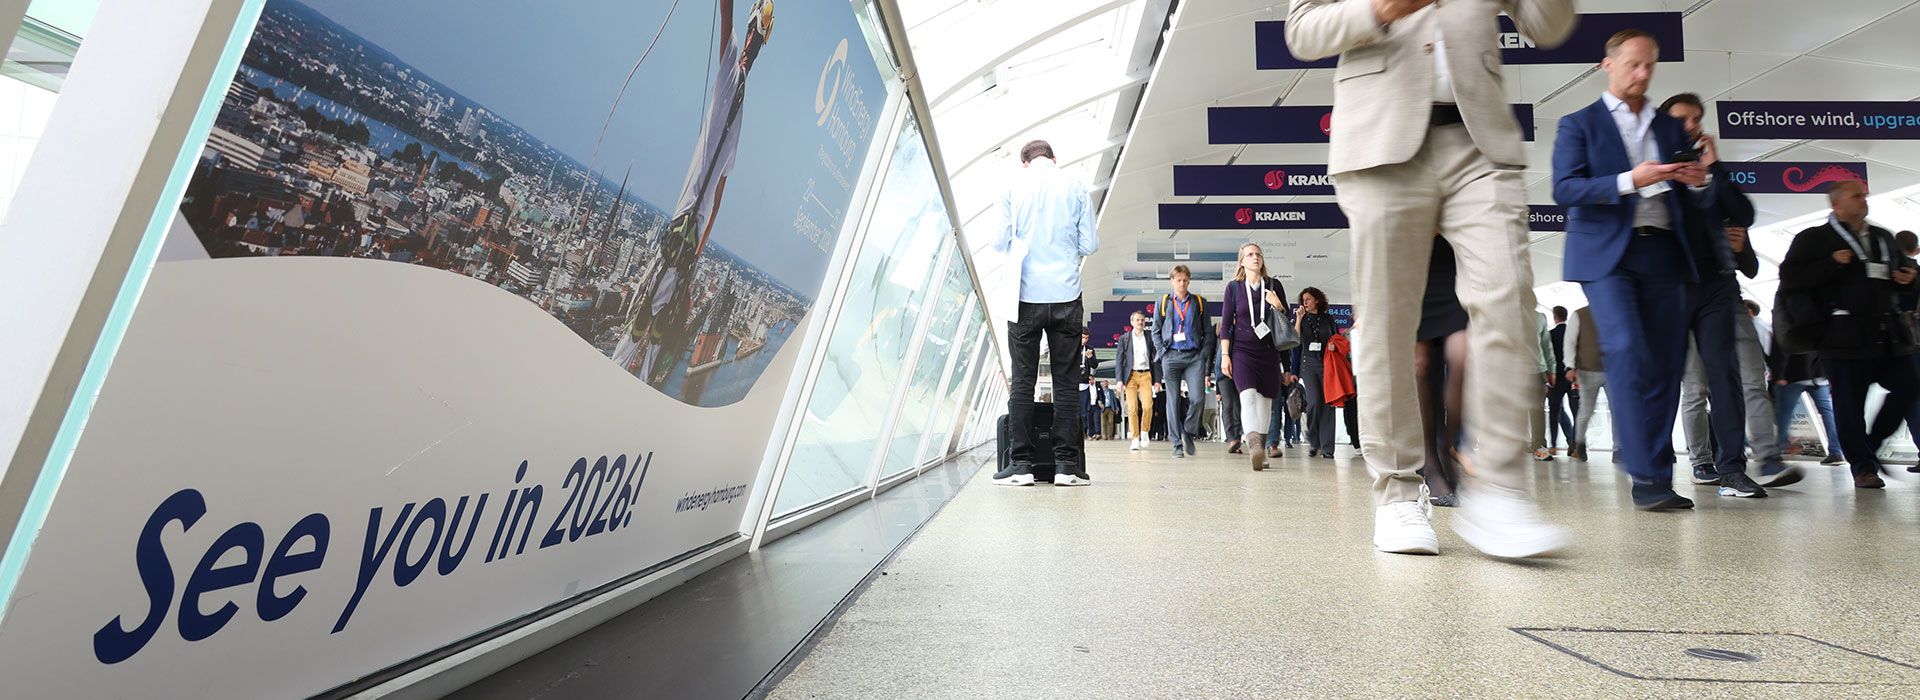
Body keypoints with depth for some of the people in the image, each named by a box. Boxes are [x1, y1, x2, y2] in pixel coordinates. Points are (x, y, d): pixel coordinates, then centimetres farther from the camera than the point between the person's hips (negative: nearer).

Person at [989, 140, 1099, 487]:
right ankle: (1067, 464, 4)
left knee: (1022, 381, 3)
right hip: (1066, 297, 1)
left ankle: (1020, 463, 2)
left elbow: (999, 241, 1)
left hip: (1025, 296, 0)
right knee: (1066, 381, 4)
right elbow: (1090, 244, 3)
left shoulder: (1012, 185, 3)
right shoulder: (1076, 186, 5)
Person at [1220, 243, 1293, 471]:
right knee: (1248, 394, -22)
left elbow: (1286, 320, 11)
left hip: (1268, 350, 3)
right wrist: (1225, 355, -3)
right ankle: (1254, 445, -36)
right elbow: (1225, 323, 4)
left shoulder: (1274, 285, 8)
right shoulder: (1234, 287, 4)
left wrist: (1278, 306, -11)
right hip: (1242, 350, -3)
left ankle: (1259, 451, 13)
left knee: (1265, 400, 4)